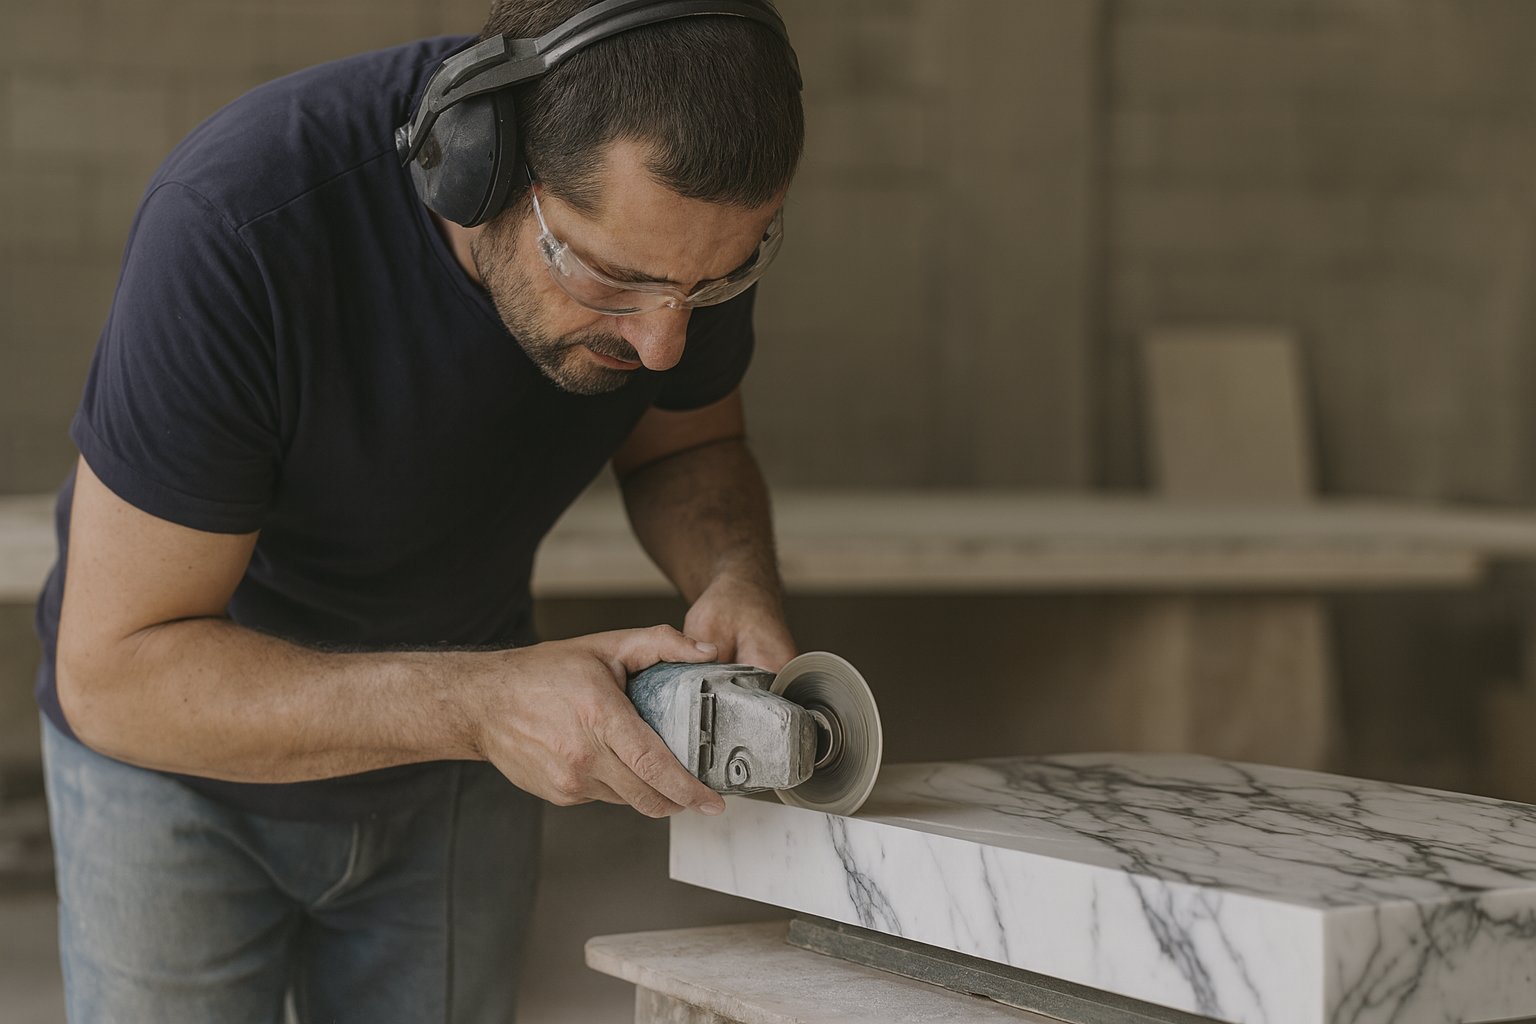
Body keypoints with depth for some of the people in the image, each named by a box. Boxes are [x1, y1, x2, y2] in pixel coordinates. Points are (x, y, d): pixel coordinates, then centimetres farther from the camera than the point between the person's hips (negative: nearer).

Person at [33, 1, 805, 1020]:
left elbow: (689, 449, -1)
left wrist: (736, 577, -24)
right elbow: (115, 672, -32)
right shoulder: (241, 223, -37)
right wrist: (484, 701, -42)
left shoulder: (682, 220, -22)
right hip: (176, 758, -4)